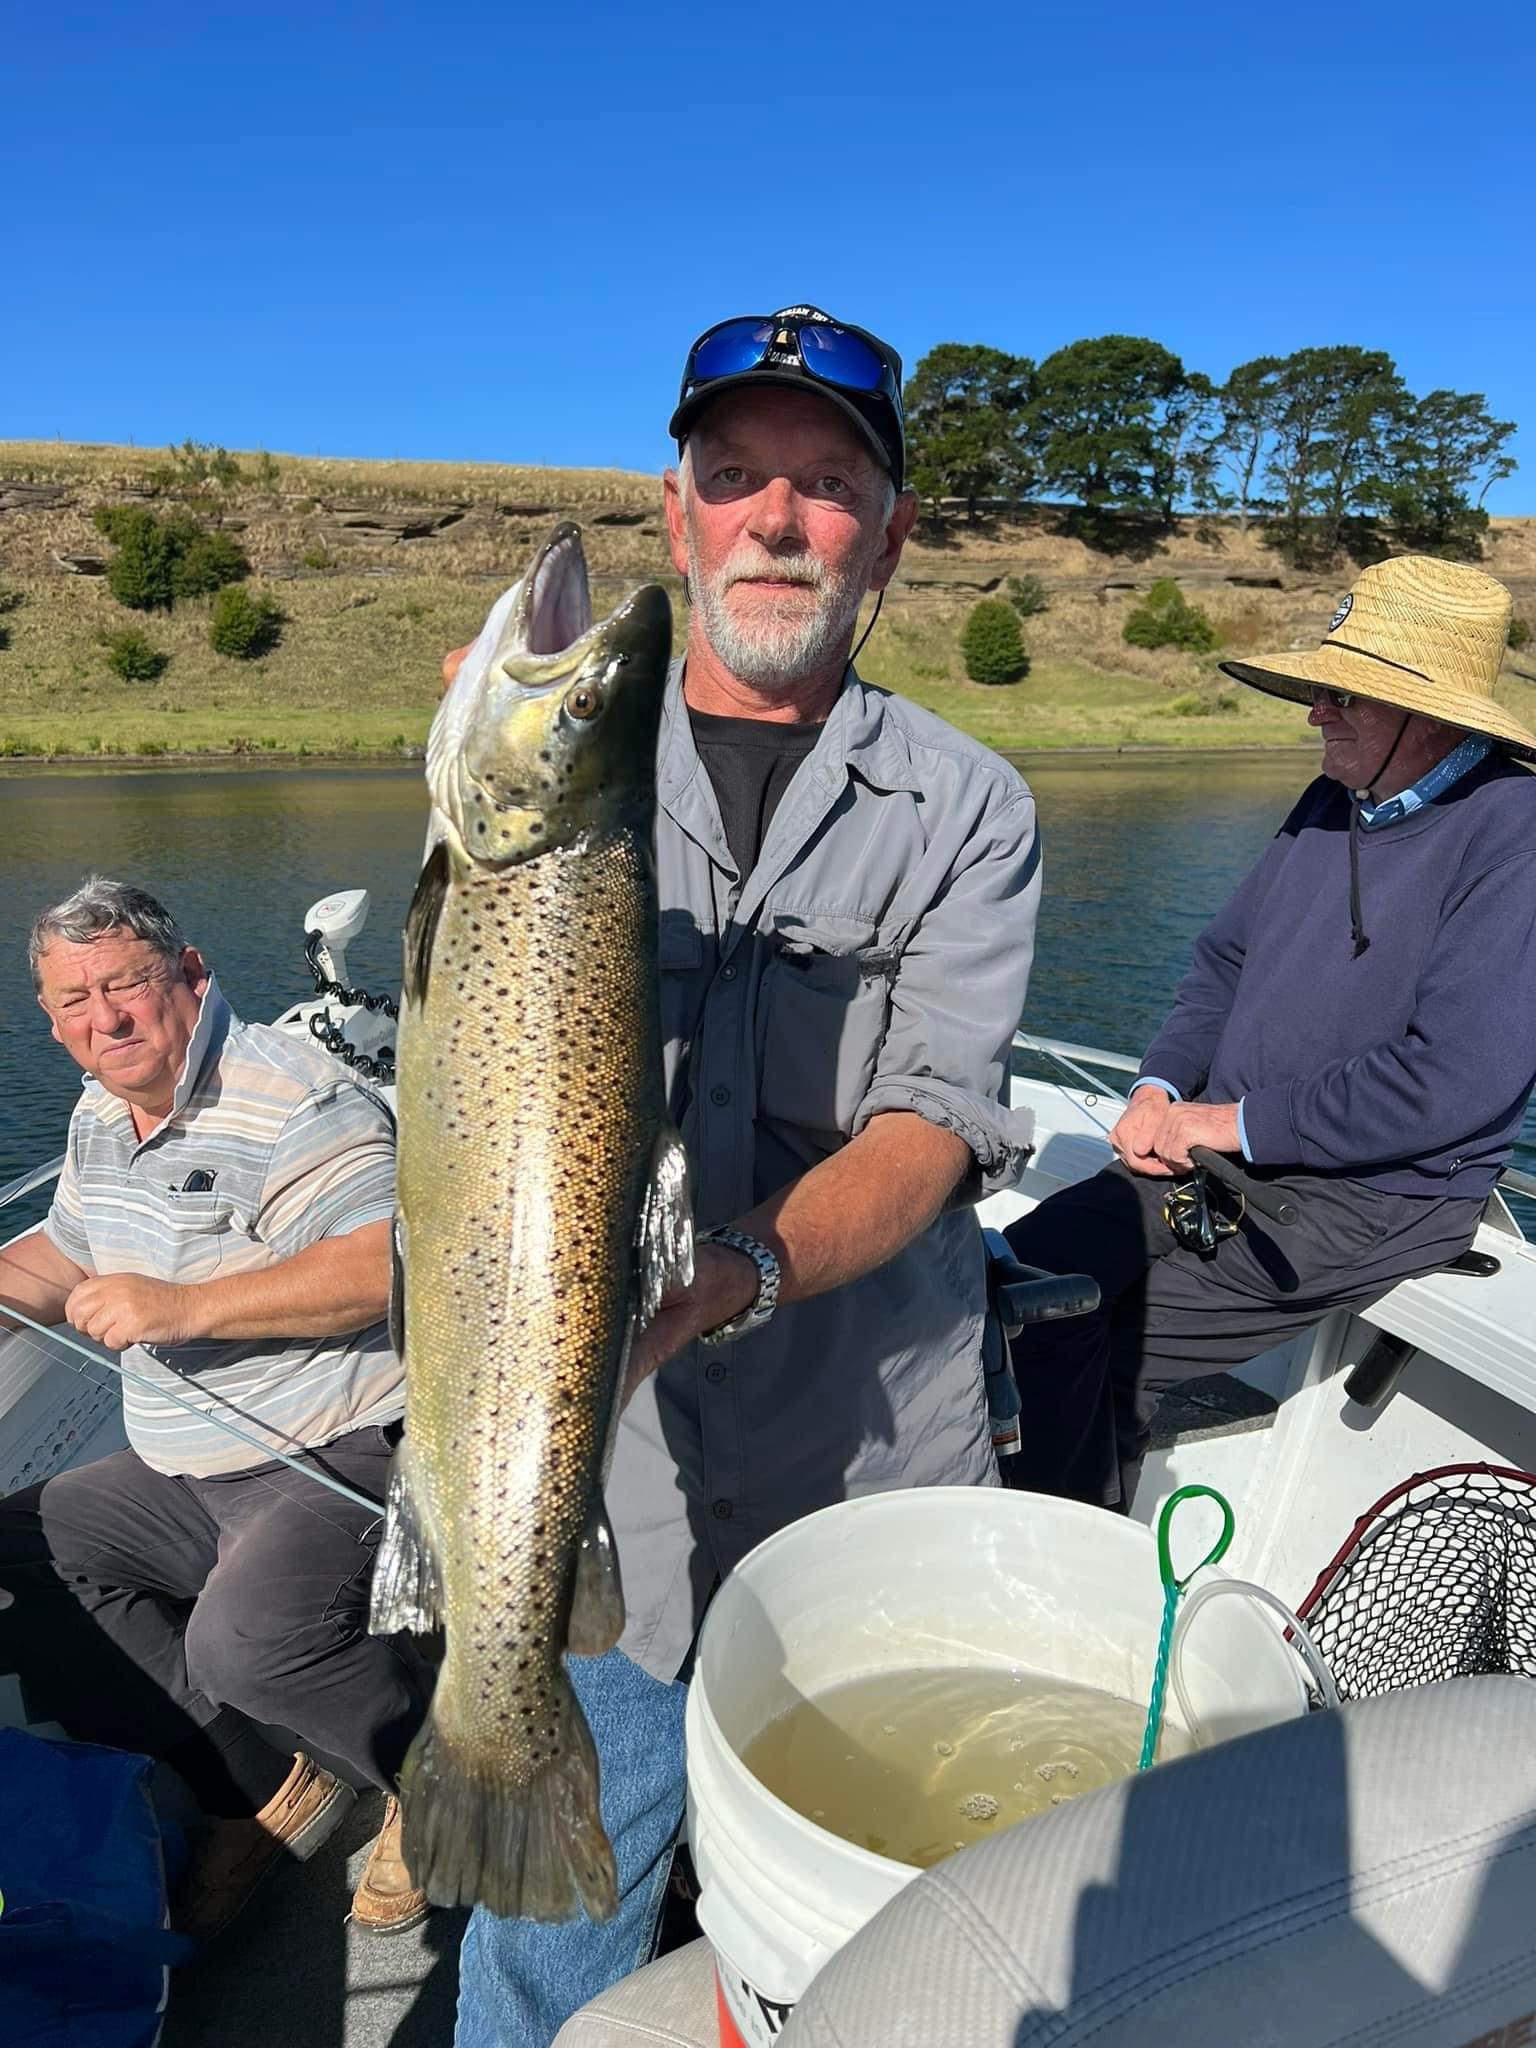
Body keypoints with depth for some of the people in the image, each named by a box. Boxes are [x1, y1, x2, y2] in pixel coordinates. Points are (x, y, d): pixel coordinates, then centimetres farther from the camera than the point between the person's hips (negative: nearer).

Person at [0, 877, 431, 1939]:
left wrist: (187, 1306, -31)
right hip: (182, 1474, 10)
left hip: (340, 1459, -10)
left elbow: (392, 1263, -30)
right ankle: (262, 1783, 8)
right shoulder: (101, 1117, 11)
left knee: (241, 1643, -30)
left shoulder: (295, 1099, -19)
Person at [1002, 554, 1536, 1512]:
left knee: (1105, 1345, -18)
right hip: (1224, 1151, 8)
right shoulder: (1334, 802, 11)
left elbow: (1450, 1083, -24)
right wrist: (1161, 1089, 1)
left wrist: (1242, 1122, -16)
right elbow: (1226, 957, 17)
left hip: (1373, 1195, -7)